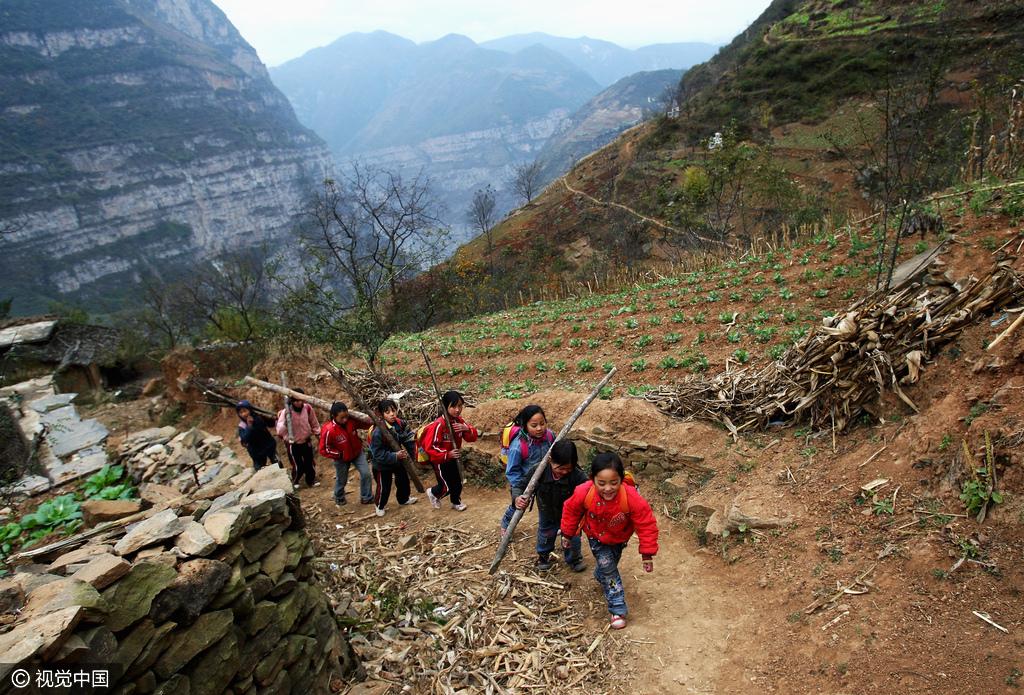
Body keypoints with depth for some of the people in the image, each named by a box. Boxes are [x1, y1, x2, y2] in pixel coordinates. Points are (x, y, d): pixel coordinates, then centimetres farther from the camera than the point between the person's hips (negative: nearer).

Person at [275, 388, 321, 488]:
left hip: (306, 442, 3)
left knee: (310, 465, 14)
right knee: (299, 467, 6)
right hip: (293, 445, -3)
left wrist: (318, 436, 10)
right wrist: (285, 421, -51)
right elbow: (280, 431, -35)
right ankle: (294, 483, 36)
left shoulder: (307, 408, -15)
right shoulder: (286, 412, -25)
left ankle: (311, 481, 42)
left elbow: (314, 424, 3)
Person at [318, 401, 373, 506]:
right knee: (341, 480, 18)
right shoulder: (328, 430, -32)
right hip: (341, 458, -3)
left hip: (357, 452, 3)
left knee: (366, 473, -5)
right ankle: (339, 498, 49)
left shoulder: (352, 420, -22)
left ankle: (366, 498, 15)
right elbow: (324, 450, -23)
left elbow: (364, 424, -5)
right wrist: (339, 454, -23)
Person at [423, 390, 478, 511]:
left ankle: (456, 502, 41)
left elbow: (473, 436, -4)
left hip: (454, 458, 6)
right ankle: (433, 493, 36)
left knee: (458, 483, 14)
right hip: (440, 461, -6)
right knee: (446, 487, 4)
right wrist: (447, 454, -33)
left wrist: (466, 428, -25)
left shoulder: (459, 420, -7)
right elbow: (429, 447, -29)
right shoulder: (438, 425, -30)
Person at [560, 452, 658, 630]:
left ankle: (600, 576, 58)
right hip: (596, 536, -1)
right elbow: (571, 510, -15)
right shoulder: (584, 493, -38)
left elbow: (647, 524, -30)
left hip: (619, 536, 1)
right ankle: (618, 610, 7)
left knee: (612, 561, 24)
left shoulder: (631, 497, -43)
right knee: (607, 565, -8)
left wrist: (647, 554, -24)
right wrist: (567, 533, -1)